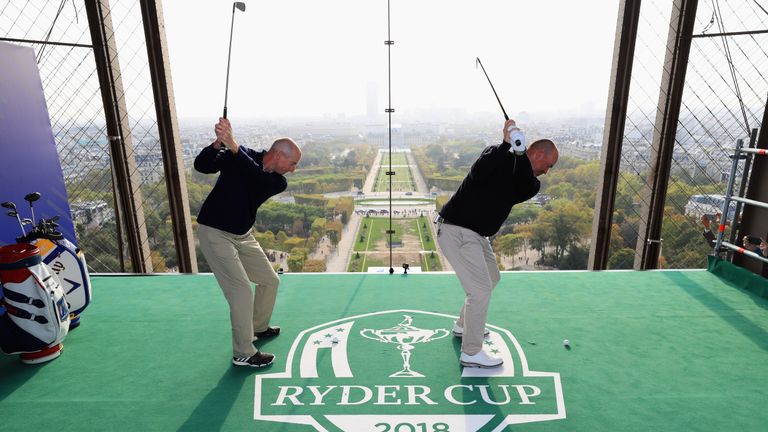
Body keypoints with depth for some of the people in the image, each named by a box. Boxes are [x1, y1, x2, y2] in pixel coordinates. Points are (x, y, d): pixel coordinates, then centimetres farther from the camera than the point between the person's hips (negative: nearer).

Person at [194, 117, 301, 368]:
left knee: (270, 281, 14)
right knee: (242, 292, -11)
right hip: (215, 233, -6)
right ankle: (243, 354, 6)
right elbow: (201, 165, -24)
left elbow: (258, 176, -28)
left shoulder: (278, 182, -7)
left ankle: (259, 328, 39)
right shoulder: (236, 155, -14)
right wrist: (219, 143, -42)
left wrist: (233, 146, -41)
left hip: (244, 236, 7)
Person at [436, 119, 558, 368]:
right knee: (481, 289, -8)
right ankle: (471, 353, 7)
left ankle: (464, 326, 41)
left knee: (491, 278, 24)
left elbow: (525, 191, -14)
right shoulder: (500, 156, -9)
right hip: (456, 231, -10)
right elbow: (477, 173, -30)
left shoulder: (529, 180, 10)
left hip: (475, 233, 10)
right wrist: (507, 144, -33)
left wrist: (520, 152, -22)